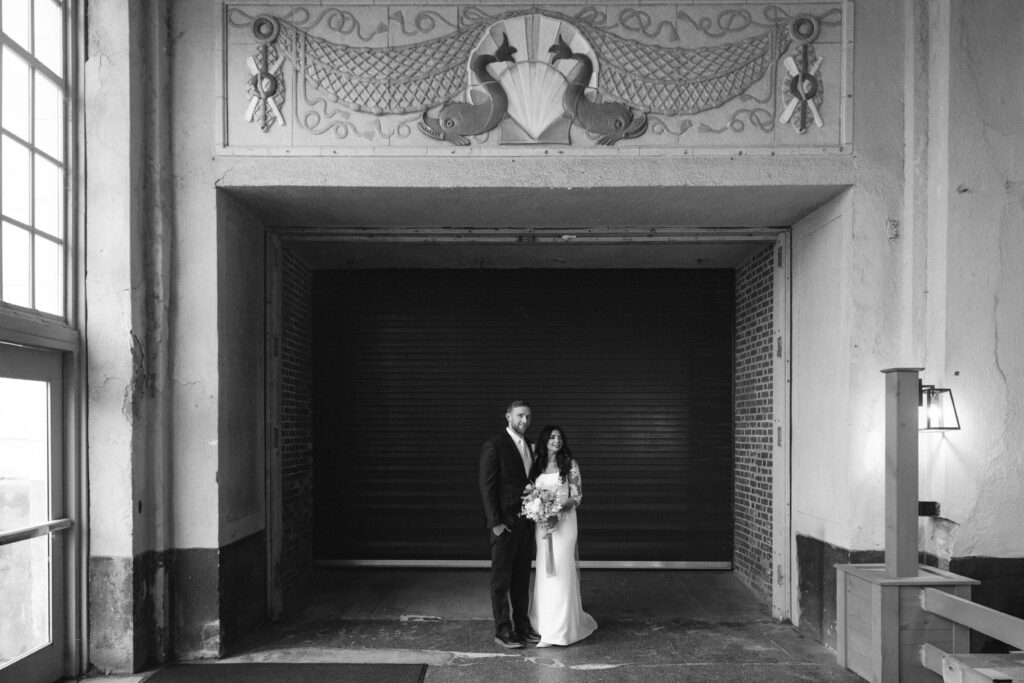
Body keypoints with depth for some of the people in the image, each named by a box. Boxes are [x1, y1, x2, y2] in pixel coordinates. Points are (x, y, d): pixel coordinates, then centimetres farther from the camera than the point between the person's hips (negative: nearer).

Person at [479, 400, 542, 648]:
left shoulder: (528, 446, 12)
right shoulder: (494, 446, -11)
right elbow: (487, 487, -13)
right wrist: (495, 523, -16)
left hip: (526, 523, 7)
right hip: (505, 524, -7)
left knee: (522, 577, 14)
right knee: (501, 579, 3)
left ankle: (522, 625, 24)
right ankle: (502, 630, 11)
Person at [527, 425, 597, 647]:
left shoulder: (569, 463, -1)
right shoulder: (537, 464, 10)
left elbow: (577, 496, -3)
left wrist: (558, 507, -19)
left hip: (564, 519, -4)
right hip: (541, 521, 4)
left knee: (561, 571, -5)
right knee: (545, 572, 8)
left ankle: (558, 629, -1)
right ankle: (546, 622, 19)